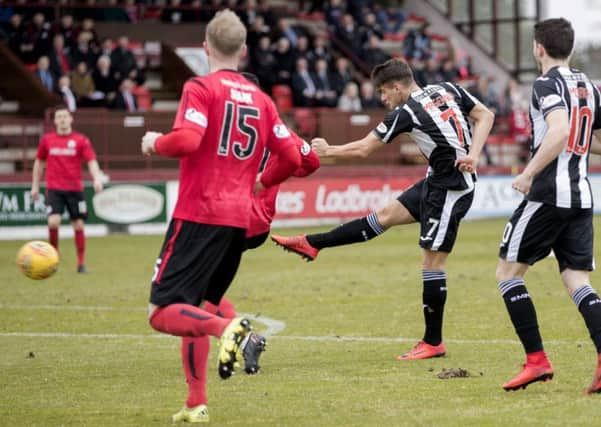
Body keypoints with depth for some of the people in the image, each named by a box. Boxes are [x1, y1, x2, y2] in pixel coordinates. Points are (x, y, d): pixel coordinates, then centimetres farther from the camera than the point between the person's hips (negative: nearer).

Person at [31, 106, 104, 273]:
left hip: (75, 189, 0)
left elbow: (92, 162, -5)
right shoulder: (47, 140, 6)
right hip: (54, 189, 0)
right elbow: (39, 162, 17)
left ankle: (81, 263, 13)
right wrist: (35, 185, 17)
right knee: (53, 222, -18)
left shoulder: (81, 140, 1)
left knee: (78, 225, 2)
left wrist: (97, 179, -22)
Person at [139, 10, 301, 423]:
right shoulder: (261, 99, 12)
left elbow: (186, 141, -20)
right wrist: (261, 182, 30)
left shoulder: (201, 88, -6)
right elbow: (292, 157, 11)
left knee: (163, 312, -7)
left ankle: (226, 327, -33)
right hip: (239, 219, 6)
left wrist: (155, 142, 0)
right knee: (191, 311, 18)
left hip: (198, 215, -6)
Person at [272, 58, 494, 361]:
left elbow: (362, 149, -7)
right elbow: (485, 116, 2)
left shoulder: (406, 113, -15)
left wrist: (325, 151, 8)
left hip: (451, 188, -9)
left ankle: (433, 343, 1)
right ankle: (311, 244, 17)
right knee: (386, 215, 12)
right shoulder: (448, 90, 4)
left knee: (433, 260, -4)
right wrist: (473, 155, -5)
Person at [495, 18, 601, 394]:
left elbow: (559, 131, -26)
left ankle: (537, 360, -1)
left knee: (508, 272, 5)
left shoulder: (547, 85, -9)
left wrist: (529, 173, -22)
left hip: (548, 194, -7)